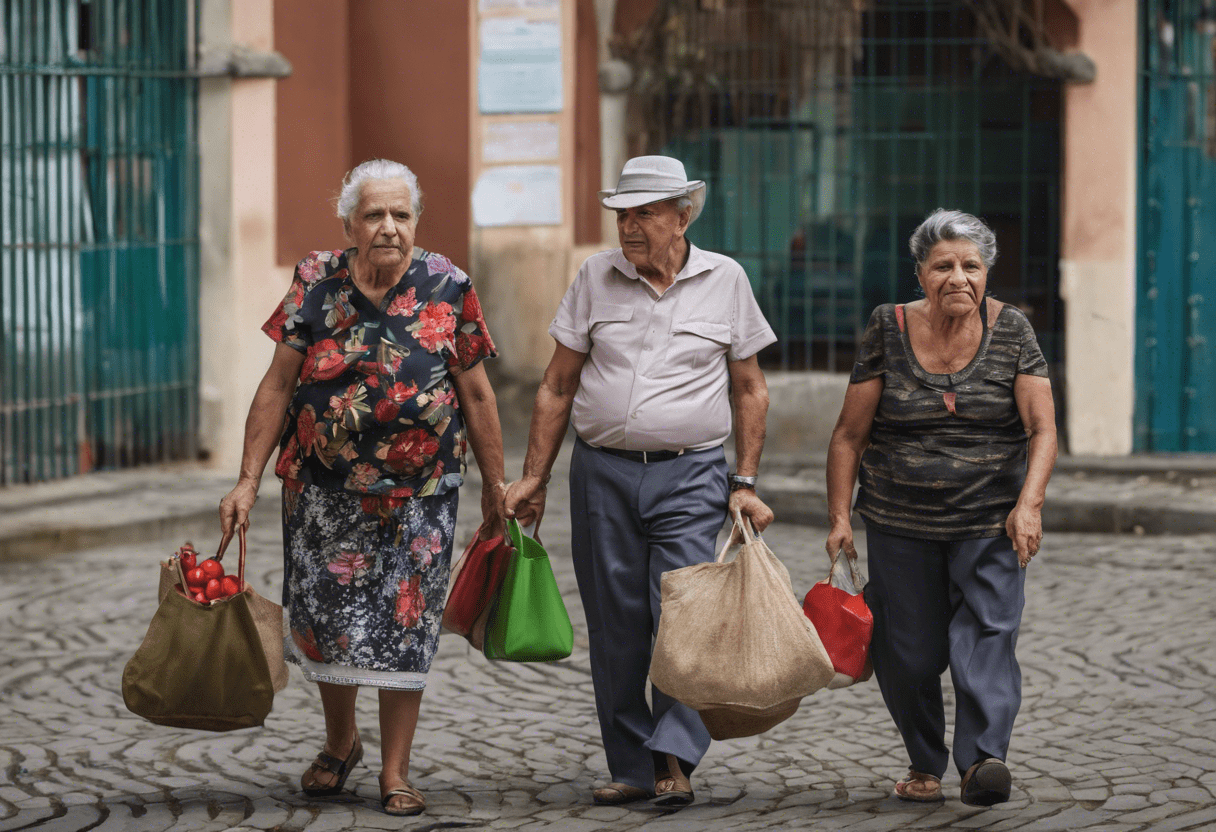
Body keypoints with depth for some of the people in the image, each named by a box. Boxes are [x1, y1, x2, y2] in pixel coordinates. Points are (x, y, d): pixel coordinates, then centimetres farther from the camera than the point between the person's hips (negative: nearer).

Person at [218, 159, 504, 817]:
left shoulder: (446, 289, -4)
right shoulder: (316, 284, -3)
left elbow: (475, 394, 3)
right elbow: (277, 387, -1)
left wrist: (495, 485, 5)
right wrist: (248, 480, -4)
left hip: (419, 492, -1)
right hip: (324, 488, 1)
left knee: (406, 626, 2)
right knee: (326, 616, 9)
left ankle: (395, 771, 13)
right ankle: (339, 744, 33)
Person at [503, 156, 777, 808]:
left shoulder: (724, 280, 3)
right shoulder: (595, 278, 5)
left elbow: (750, 391, 8)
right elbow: (558, 386, 10)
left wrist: (747, 485, 1)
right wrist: (533, 478, 5)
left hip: (690, 474, -2)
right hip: (602, 472, 2)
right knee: (614, 626, 3)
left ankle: (674, 759, -14)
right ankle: (632, 767, 10)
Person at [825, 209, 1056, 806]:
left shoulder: (1010, 330, -1)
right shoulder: (888, 331, -1)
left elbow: (1042, 428, -6)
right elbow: (850, 435, 3)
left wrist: (1029, 503, -20)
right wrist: (839, 517, -2)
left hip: (990, 525, -1)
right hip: (899, 526, 1)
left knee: (986, 634, -17)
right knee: (908, 655, 4)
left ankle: (983, 758, -27)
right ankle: (924, 764, 24)